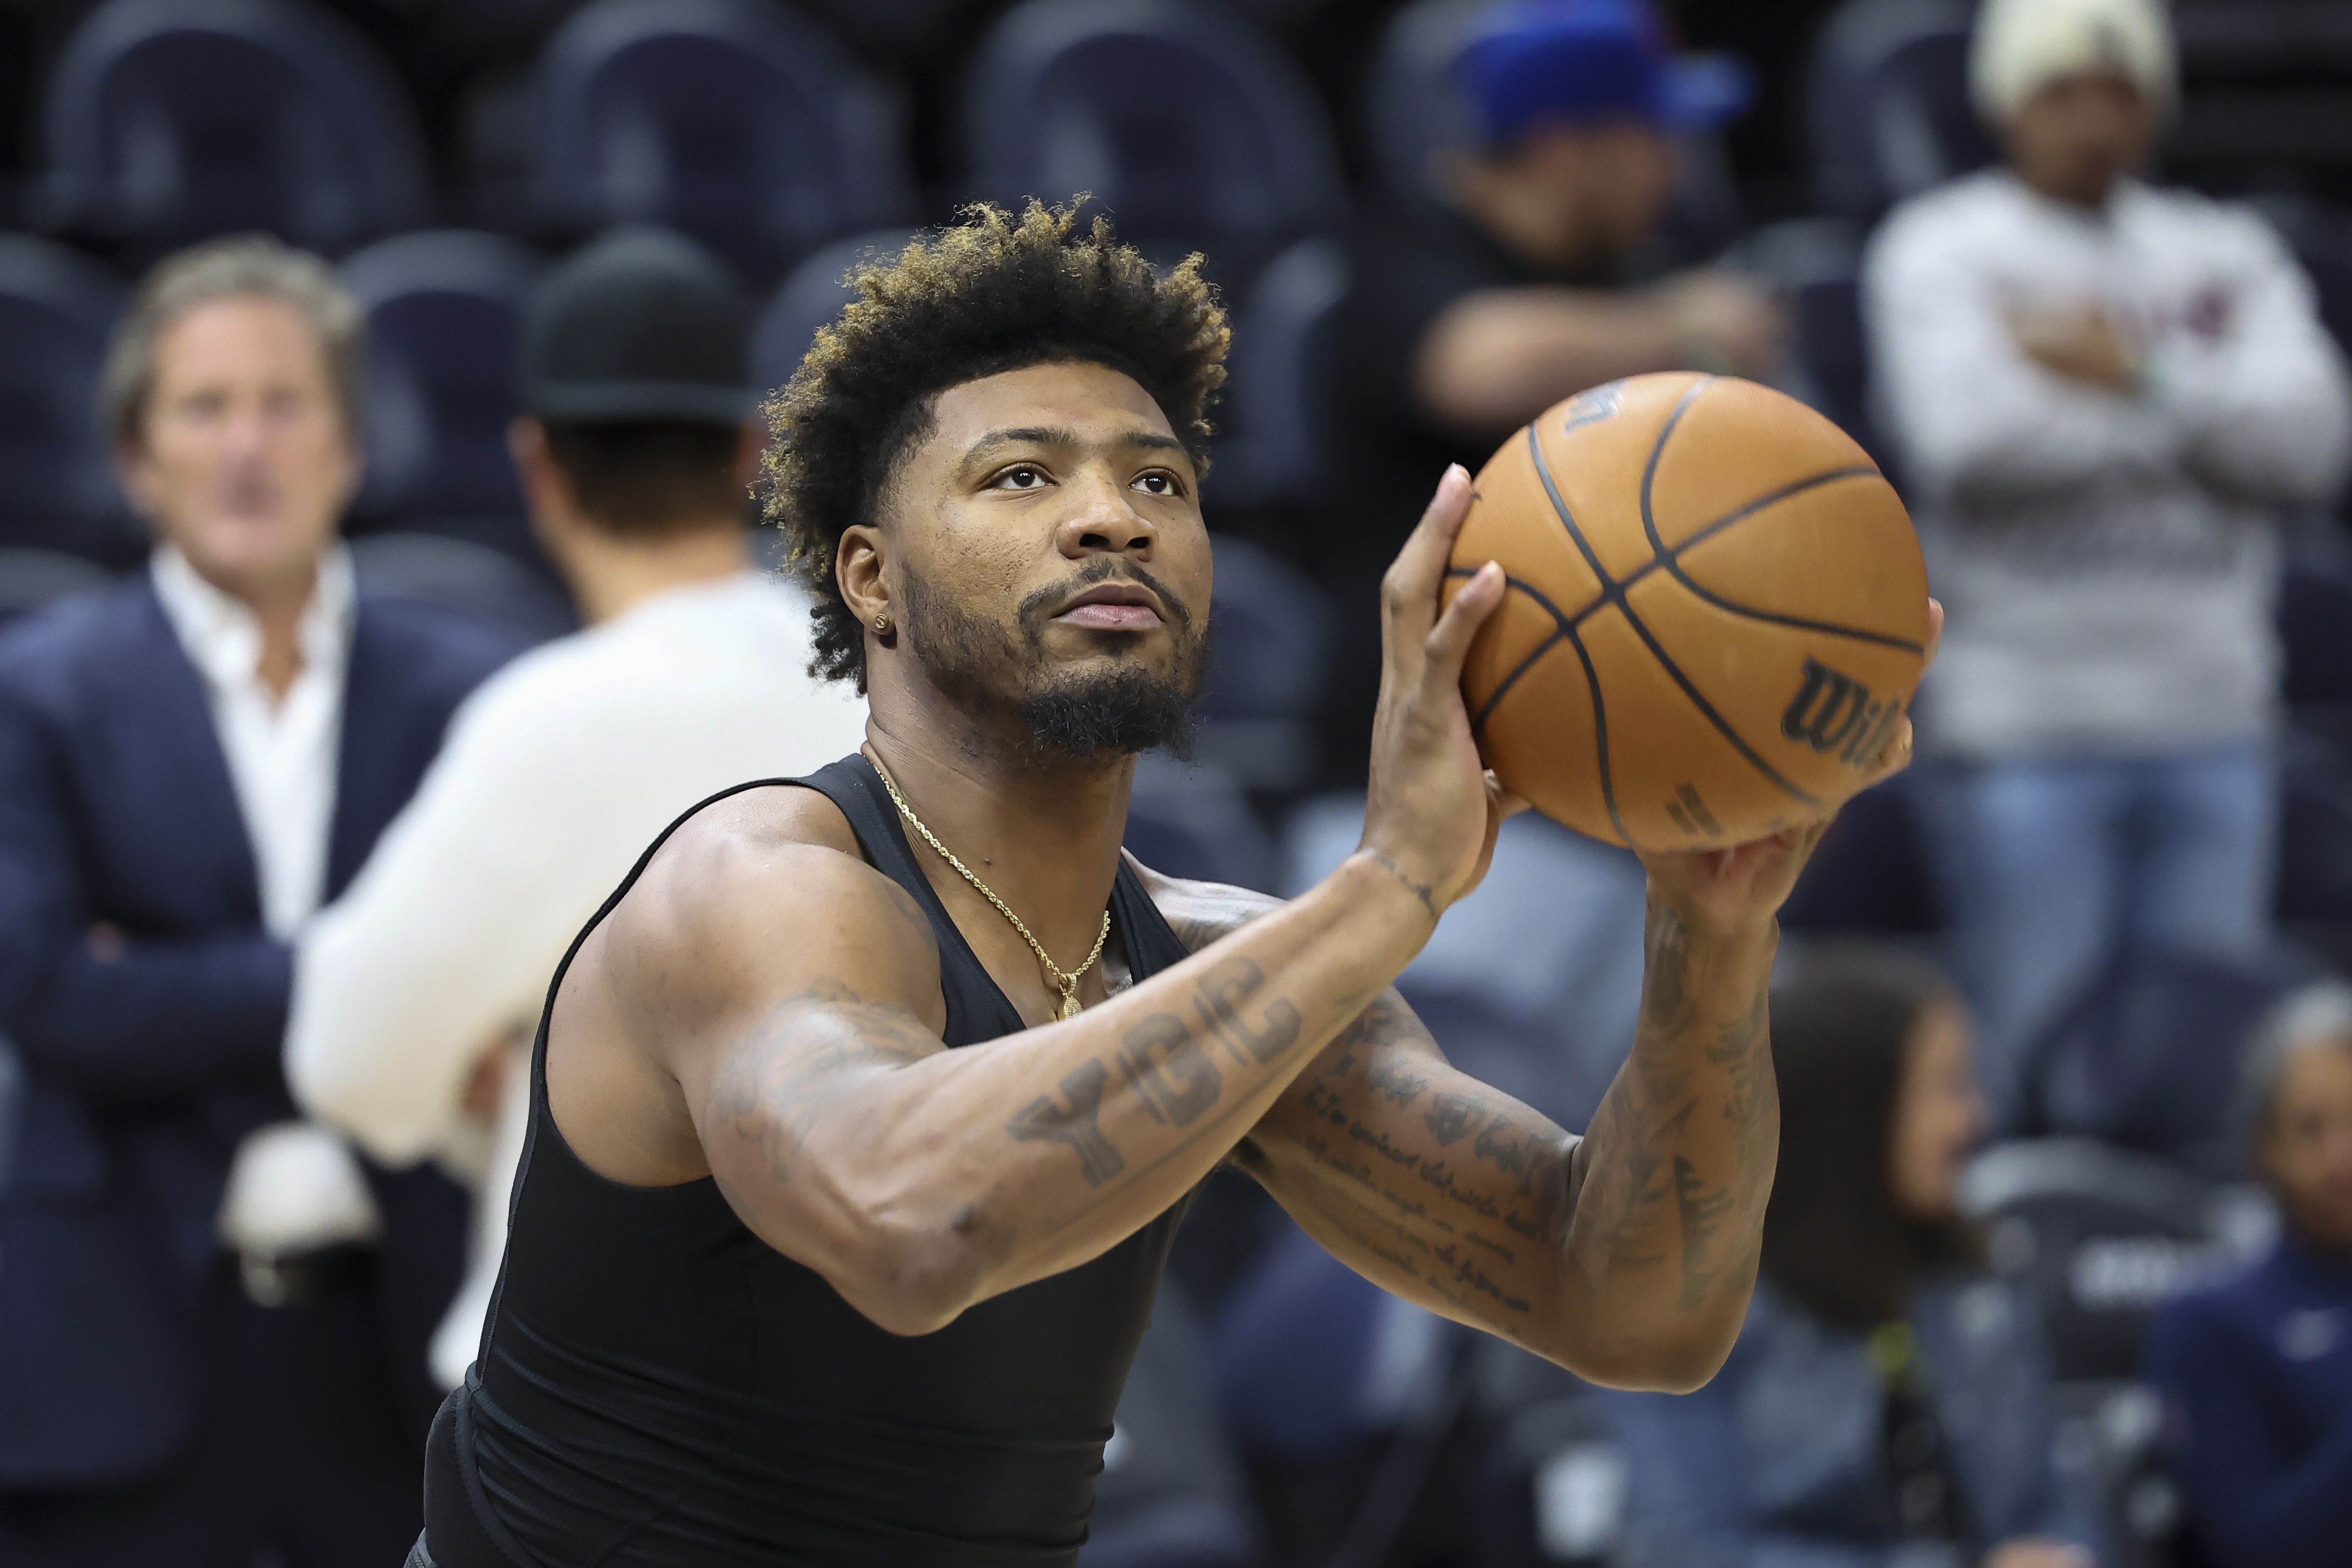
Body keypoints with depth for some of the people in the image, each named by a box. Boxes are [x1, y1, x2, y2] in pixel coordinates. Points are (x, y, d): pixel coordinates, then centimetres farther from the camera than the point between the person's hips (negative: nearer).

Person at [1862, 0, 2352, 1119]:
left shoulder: (2227, 258, 13)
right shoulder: (1937, 251, 1)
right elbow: (1968, 434, -17)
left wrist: (2140, 376, -12)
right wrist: (2193, 418, -6)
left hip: (2212, 722, 4)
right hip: (2024, 725, -4)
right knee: (2030, 1056, -4)